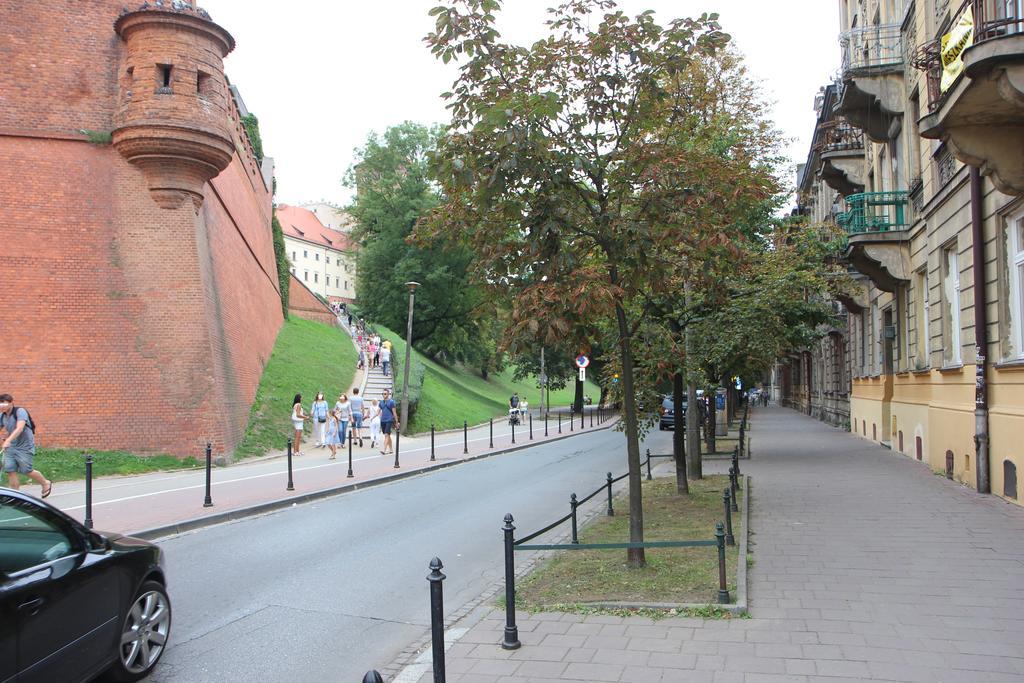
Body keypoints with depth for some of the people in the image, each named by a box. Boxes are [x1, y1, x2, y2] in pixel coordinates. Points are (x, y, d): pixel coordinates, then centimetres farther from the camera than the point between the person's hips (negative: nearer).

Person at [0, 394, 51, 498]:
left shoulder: (20, 411, -16)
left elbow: (19, 428, -30)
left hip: (25, 447, -6)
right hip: (10, 447, 6)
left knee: (27, 471, -3)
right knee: (10, 471, -3)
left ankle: (46, 483, 21)